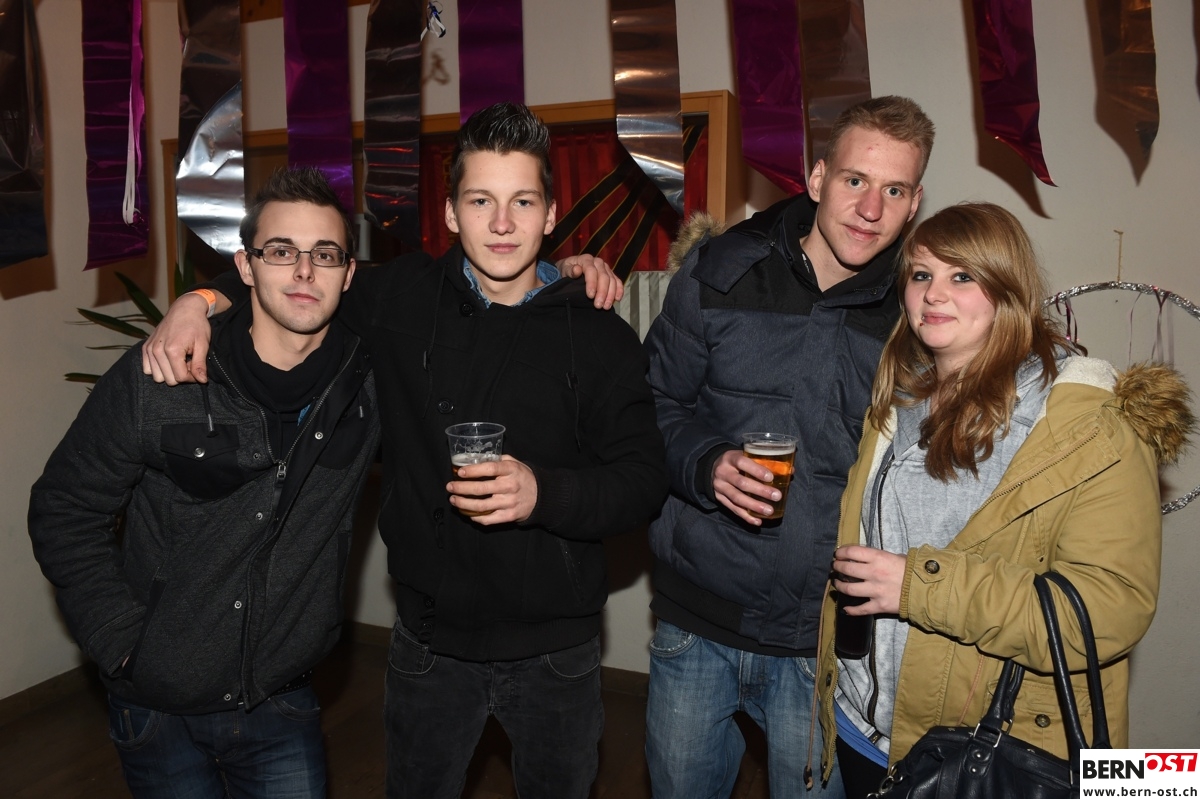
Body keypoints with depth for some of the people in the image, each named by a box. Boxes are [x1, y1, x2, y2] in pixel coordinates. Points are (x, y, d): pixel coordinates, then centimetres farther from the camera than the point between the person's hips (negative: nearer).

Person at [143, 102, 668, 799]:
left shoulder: (600, 336, -9)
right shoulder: (402, 298, -5)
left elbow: (644, 480, -11)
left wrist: (542, 491, -27)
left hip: (557, 652, 0)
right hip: (431, 641, 1)